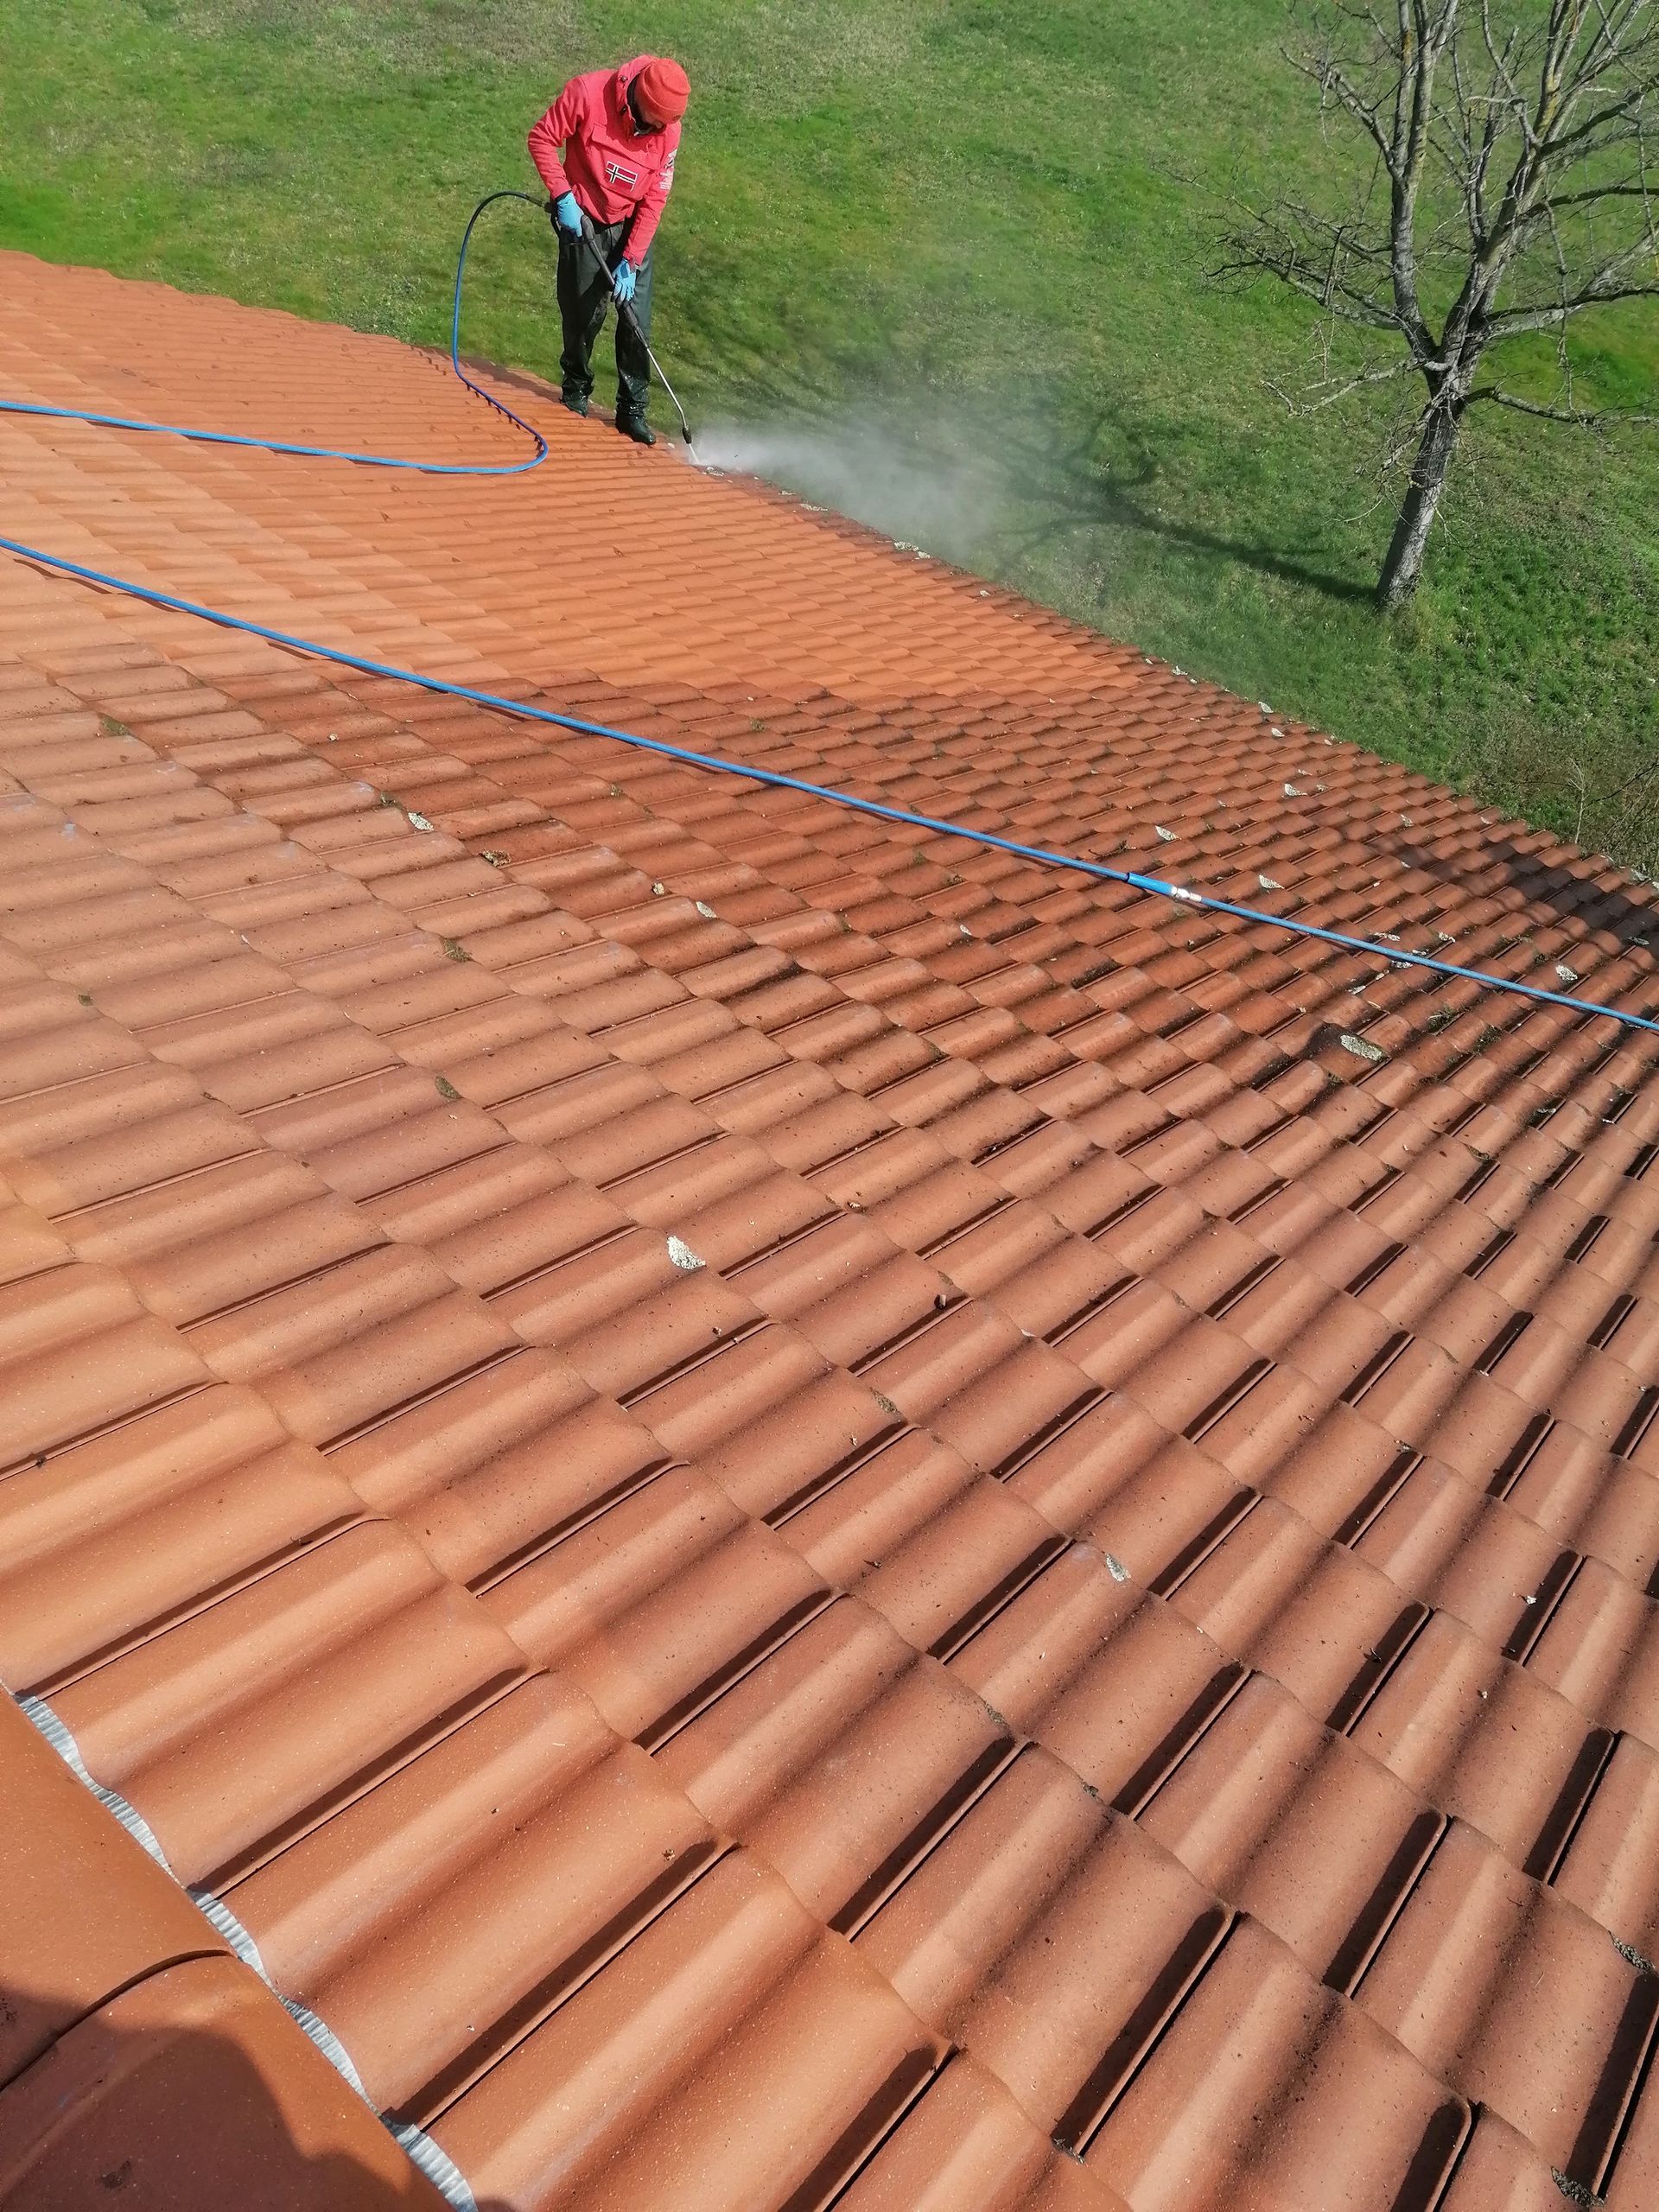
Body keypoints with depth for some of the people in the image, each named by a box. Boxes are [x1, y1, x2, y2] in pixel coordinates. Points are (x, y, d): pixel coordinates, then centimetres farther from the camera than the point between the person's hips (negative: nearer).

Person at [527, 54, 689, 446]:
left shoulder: (669, 128, -13)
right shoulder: (588, 93, -21)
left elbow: (655, 200, -11)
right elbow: (542, 139, -11)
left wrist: (632, 260, -15)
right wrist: (562, 195, -20)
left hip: (633, 227, 2)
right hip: (583, 222, -2)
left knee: (637, 322, -4)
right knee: (582, 315, 3)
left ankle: (633, 410, 6)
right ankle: (576, 392, 26)